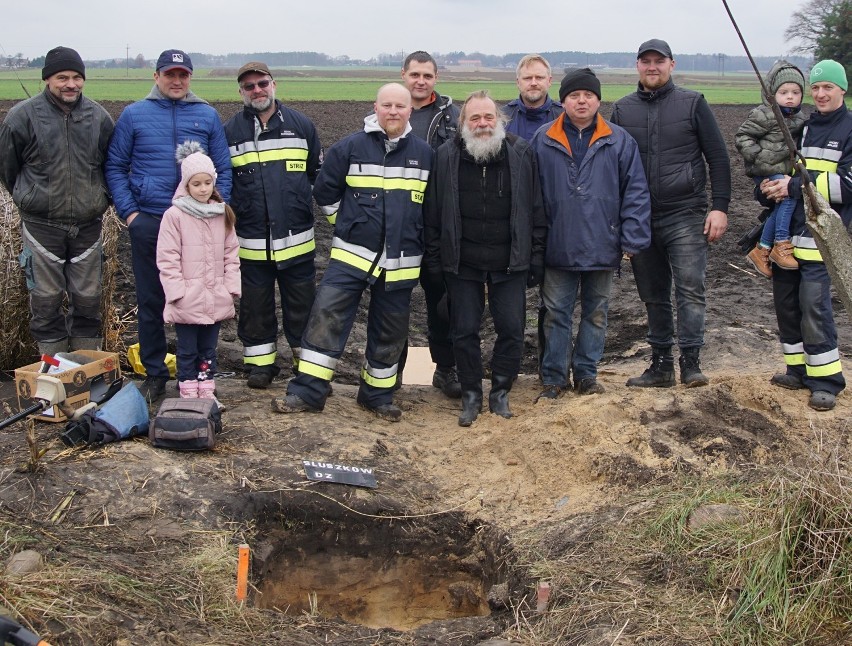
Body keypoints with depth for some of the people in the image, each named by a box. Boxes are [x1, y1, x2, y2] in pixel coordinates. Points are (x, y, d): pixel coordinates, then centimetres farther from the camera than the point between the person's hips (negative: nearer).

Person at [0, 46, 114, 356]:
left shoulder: (99, 117, 2)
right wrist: (30, 198, 12)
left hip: (87, 224, 3)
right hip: (42, 225, -2)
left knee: (88, 296, 8)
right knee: (46, 297, 2)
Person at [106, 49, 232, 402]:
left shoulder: (208, 116, 8)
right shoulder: (134, 115, 5)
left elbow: (223, 170, 8)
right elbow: (115, 167, 6)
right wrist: (129, 212, -4)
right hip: (148, 223, 0)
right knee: (150, 301, 6)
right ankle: (154, 374, 17)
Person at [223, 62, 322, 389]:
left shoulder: (301, 125, 4)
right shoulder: (229, 131, 3)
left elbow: (319, 173, 11)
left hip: (297, 238, 0)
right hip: (251, 239, 0)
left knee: (302, 303, 7)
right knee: (255, 304, 9)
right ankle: (260, 362, 22)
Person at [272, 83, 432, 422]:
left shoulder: (424, 154, 3)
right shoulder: (350, 147, -3)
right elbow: (324, 191, 7)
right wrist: (349, 225, 10)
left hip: (401, 262, 2)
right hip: (352, 254, -2)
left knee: (389, 331, 10)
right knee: (326, 315, -10)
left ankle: (378, 394, 26)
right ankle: (307, 391, -2)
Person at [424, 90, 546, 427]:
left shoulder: (521, 154, -2)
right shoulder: (446, 157, -2)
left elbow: (535, 210, 2)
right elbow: (433, 213, 1)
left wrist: (536, 258, 0)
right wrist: (435, 260, -1)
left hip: (510, 262, 0)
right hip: (462, 263, 0)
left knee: (511, 330, 4)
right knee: (464, 332, 6)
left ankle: (500, 392, 23)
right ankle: (470, 395, 22)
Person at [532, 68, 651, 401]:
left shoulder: (619, 142, 0)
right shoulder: (543, 142, 1)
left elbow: (636, 193, -2)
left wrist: (632, 240, -8)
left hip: (601, 248, 1)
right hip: (558, 249, 0)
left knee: (596, 314, 12)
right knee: (556, 314, 6)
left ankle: (586, 374, 25)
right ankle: (553, 377, 16)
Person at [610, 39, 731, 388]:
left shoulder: (693, 103, 2)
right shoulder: (622, 109, 10)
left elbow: (718, 158, 1)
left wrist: (719, 207, -7)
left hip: (685, 216, -3)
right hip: (640, 218, 3)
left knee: (690, 289, -11)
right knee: (653, 295, 9)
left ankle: (690, 361, -4)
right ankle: (661, 363, 17)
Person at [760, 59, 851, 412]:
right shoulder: (801, 127, 15)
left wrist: (796, 186, -17)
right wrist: (770, 185, 0)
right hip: (787, 229, 6)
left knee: (814, 303, -10)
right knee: (786, 300, 9)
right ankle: (799, 369, 23)